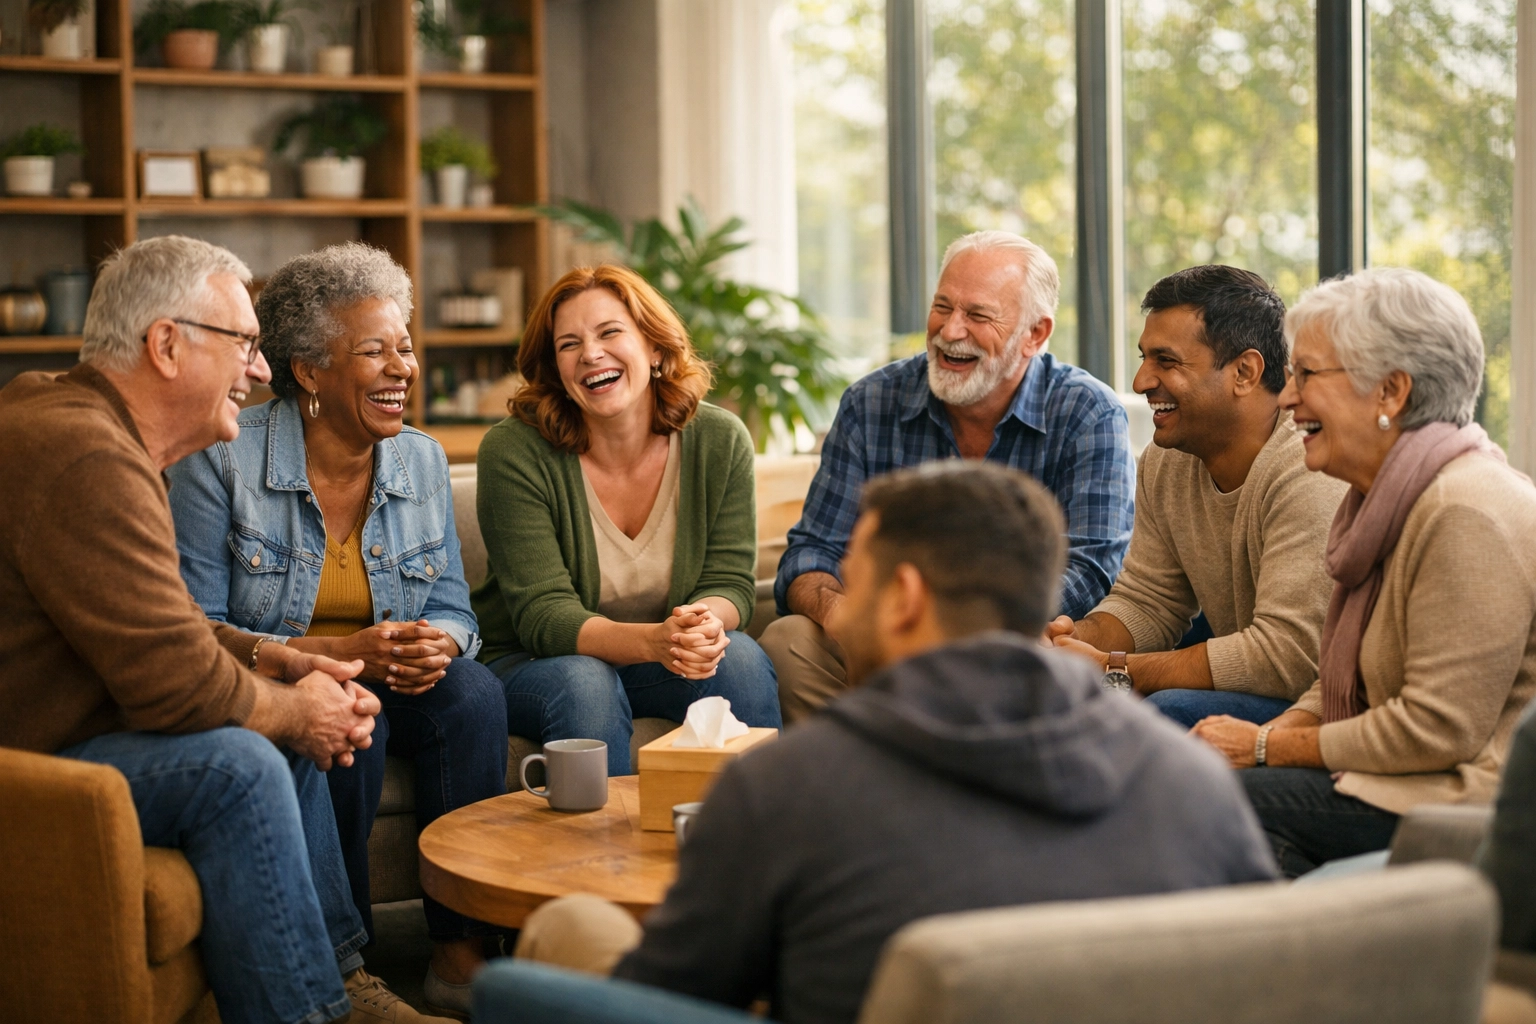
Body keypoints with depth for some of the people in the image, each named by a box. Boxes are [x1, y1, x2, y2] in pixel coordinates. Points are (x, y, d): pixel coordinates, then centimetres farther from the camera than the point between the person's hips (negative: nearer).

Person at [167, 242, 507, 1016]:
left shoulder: (421, 461, 5)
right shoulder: (221, 461, -11)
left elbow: (452, 609, 8)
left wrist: (435, 646, -18)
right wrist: (334, 654, -26)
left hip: (388, 683, 5)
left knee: (473, 691, -25)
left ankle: (460, 952, -22)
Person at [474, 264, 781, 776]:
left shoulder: (719, 441, -8)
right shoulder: (513, 451, -18)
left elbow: (730, 582, -7)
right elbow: (543, 617, -22)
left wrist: (706, 621, -33)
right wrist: (654, 641, -40)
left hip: (656, 669, 3)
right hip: (531, 664, -2)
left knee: (741, 658, -26)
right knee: (582, 684, -34)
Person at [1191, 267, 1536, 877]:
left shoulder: (1465, 513, -18)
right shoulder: (1383, 497, 14)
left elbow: (1440, 729, -21)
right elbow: (1342, 682, 20)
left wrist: (1268, 748, -12)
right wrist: (1270, 735, -1)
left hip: (1467, 796, -10)